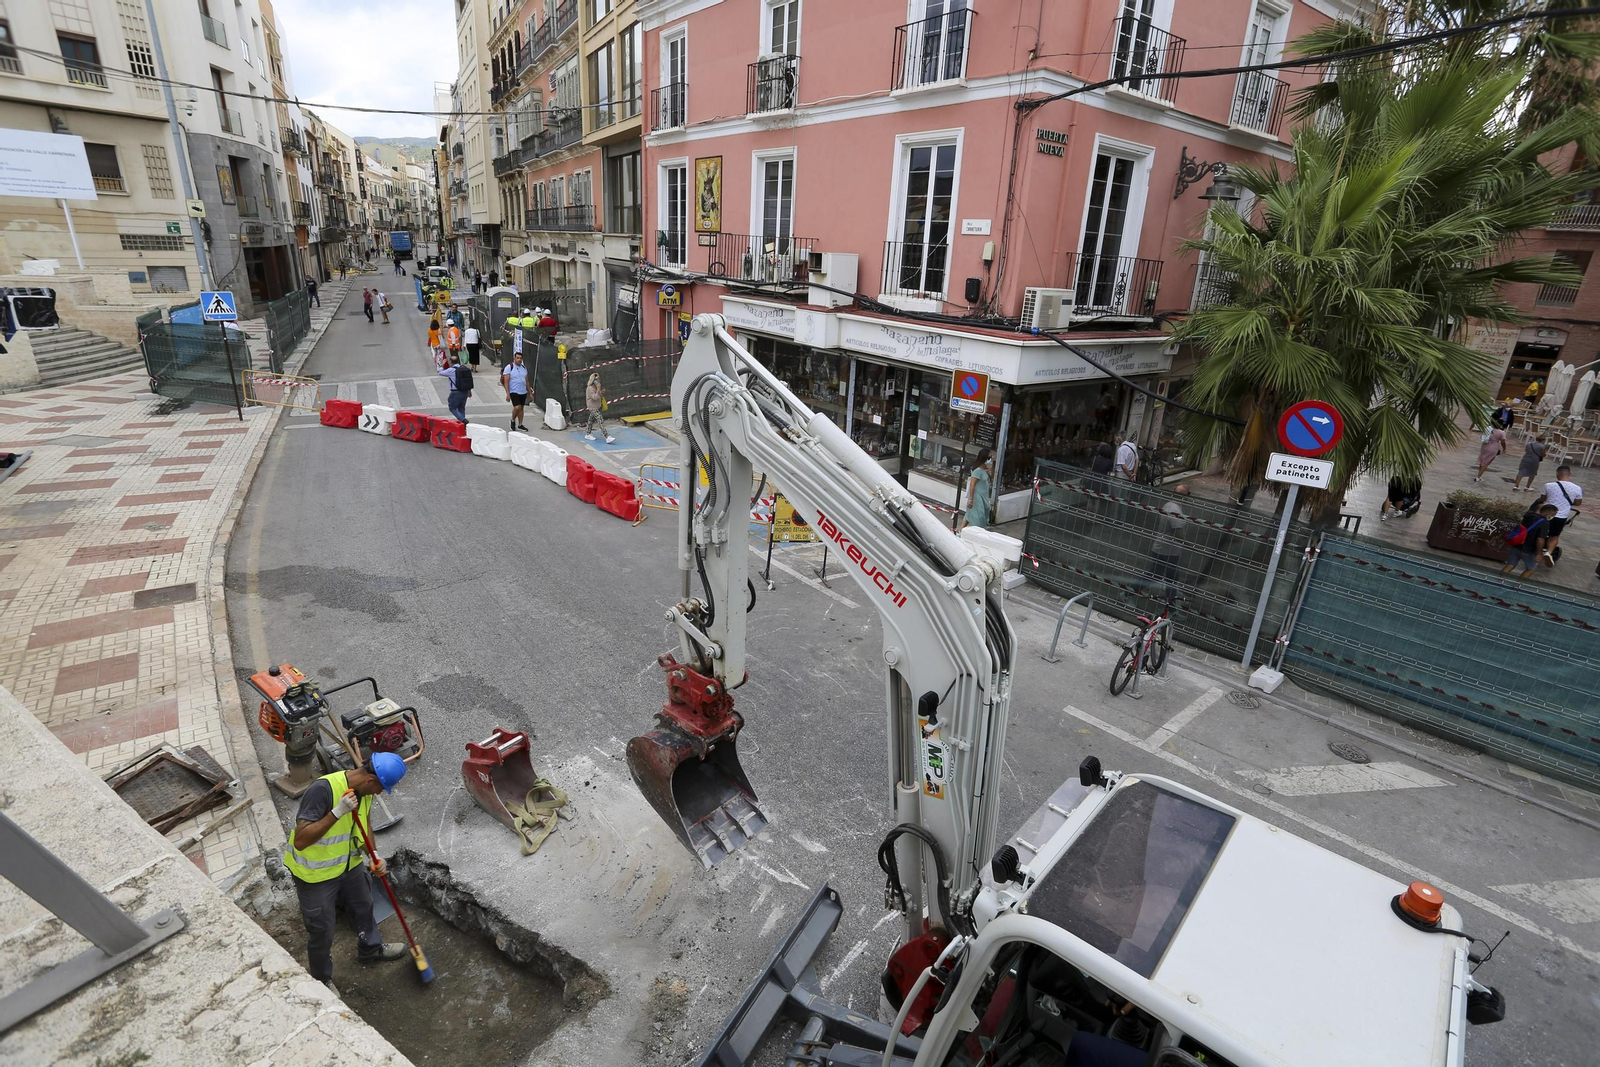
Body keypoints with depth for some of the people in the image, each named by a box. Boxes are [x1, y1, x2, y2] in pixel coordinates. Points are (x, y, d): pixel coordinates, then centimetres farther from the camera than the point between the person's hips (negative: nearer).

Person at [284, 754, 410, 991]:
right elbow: (300, 841, -37)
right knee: (322, 932, 10)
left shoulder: (364, 790, -12)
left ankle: (371, 948, 51)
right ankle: (321, 980, 36)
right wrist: (338, 812, -45)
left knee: (363, 906, 26)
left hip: (348, 864, 7)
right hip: (315, 874, -7)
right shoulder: (323, 789, -35)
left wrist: (373, 855, -2)